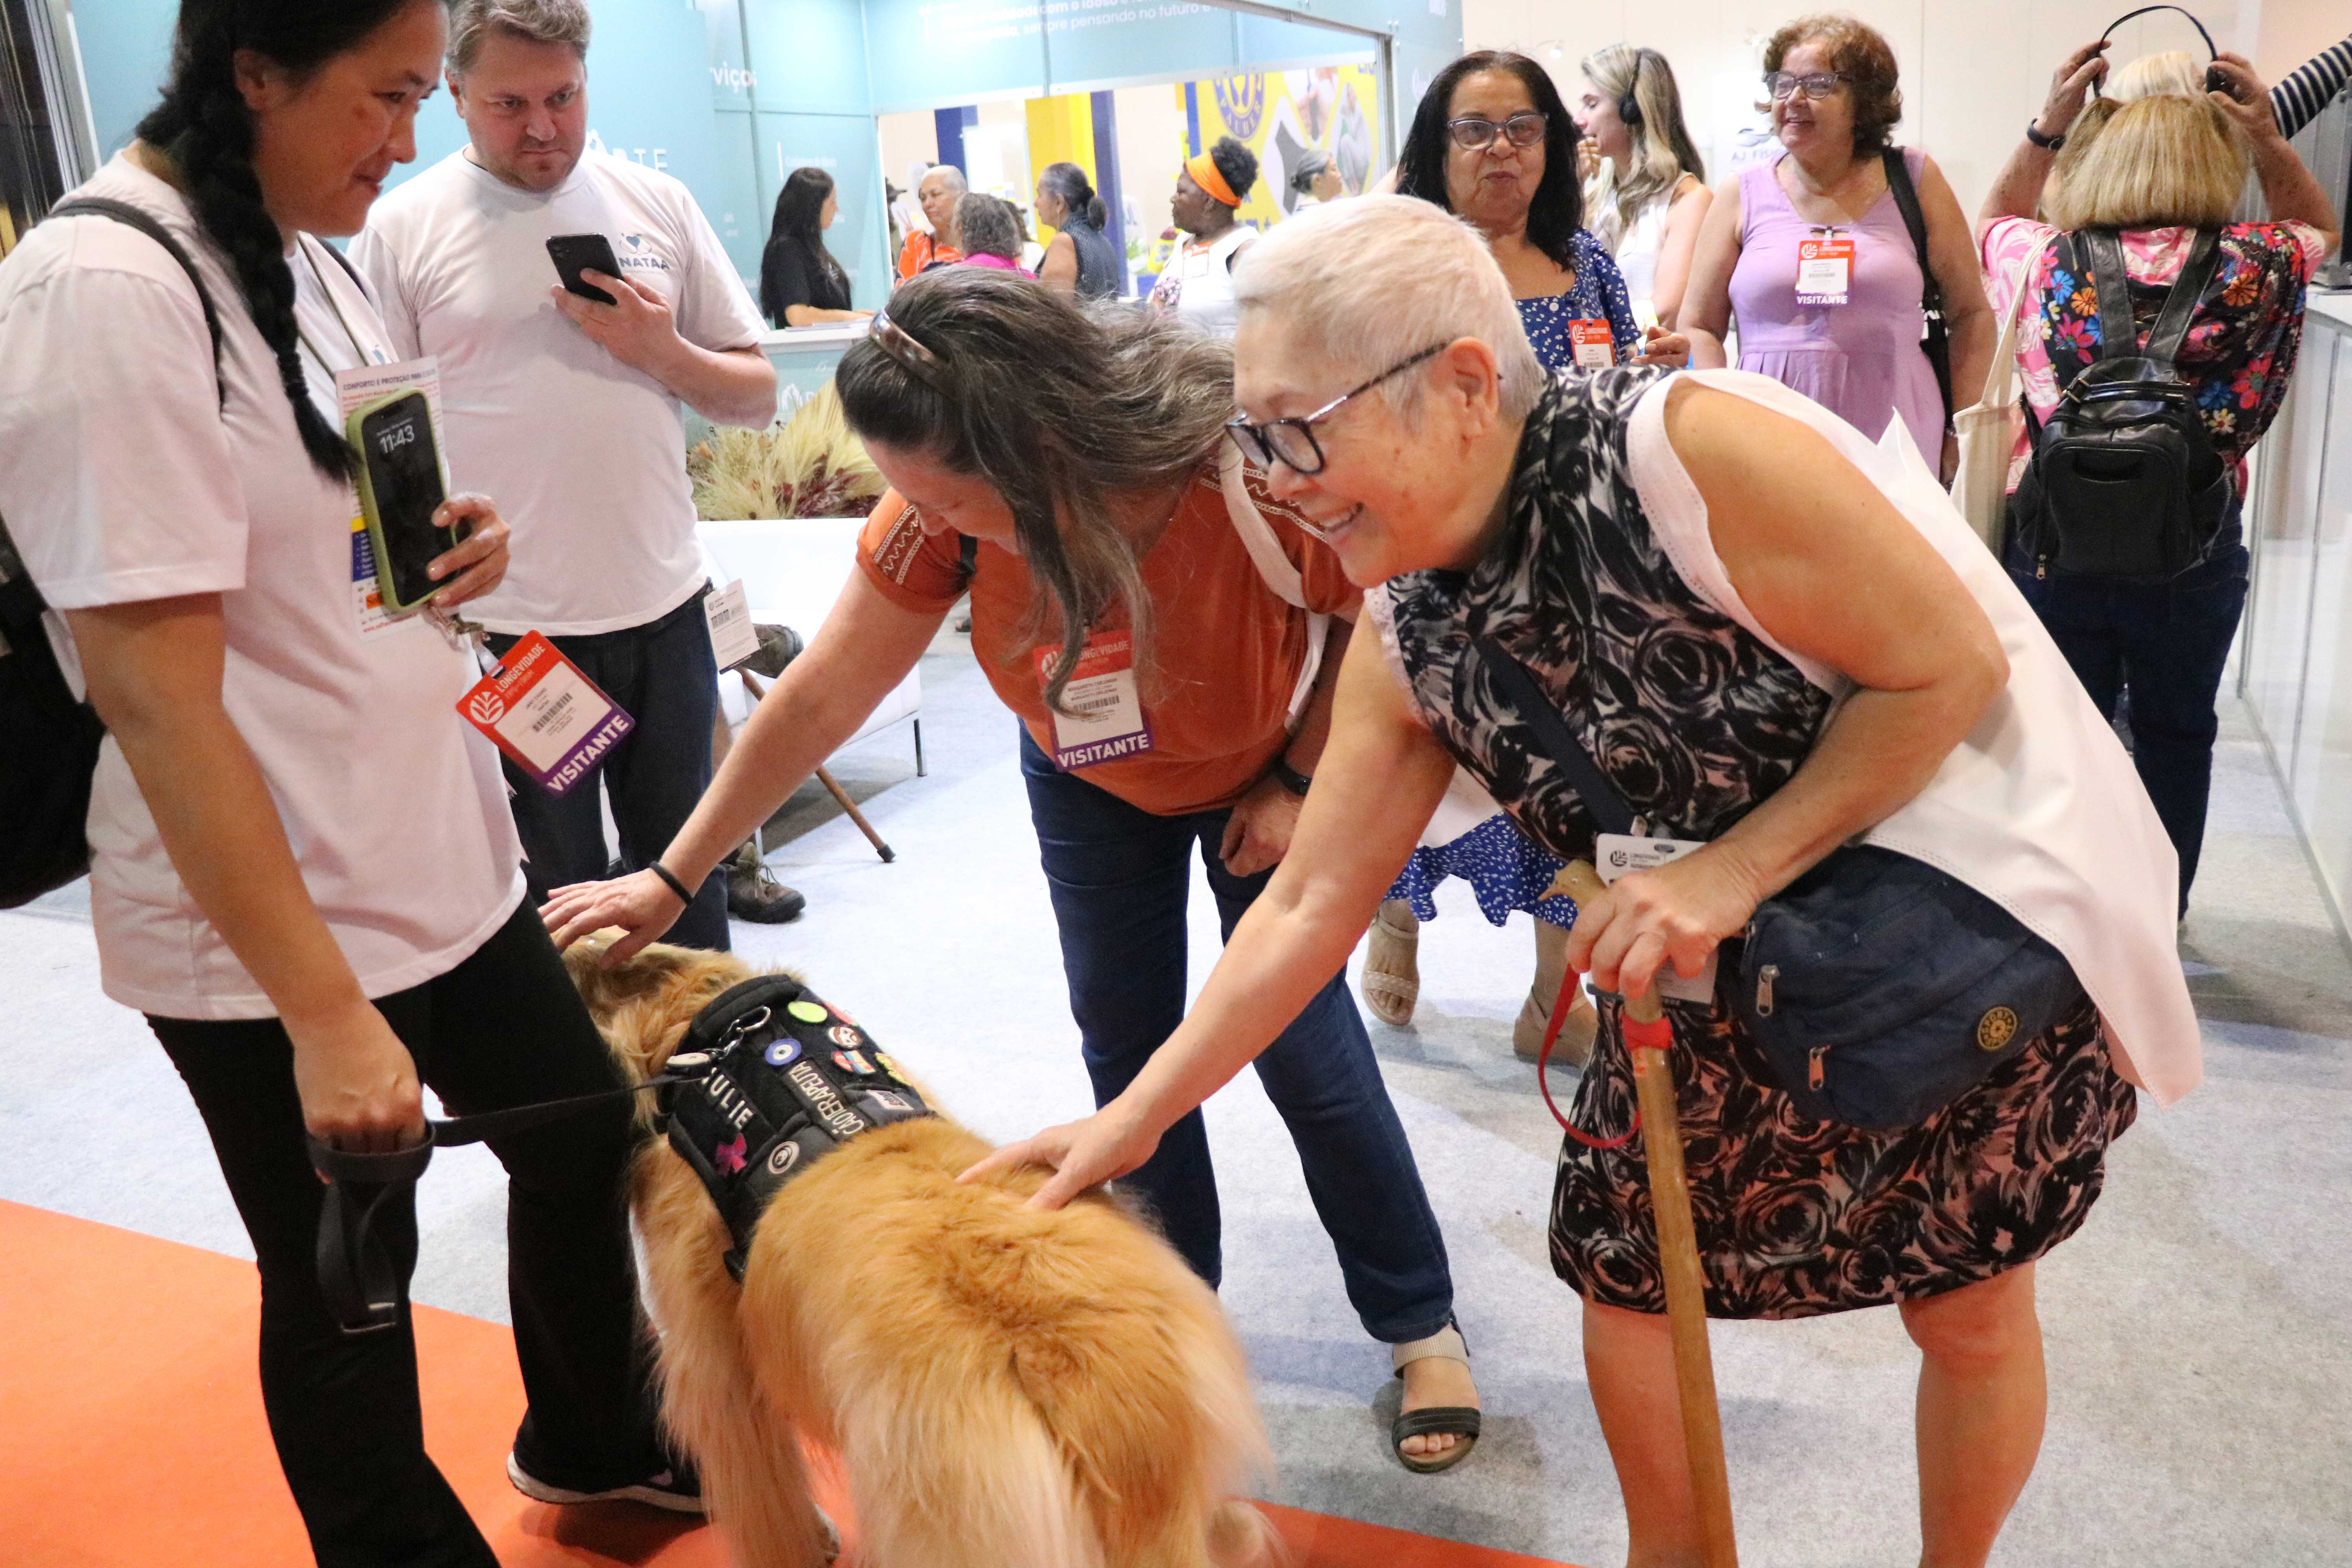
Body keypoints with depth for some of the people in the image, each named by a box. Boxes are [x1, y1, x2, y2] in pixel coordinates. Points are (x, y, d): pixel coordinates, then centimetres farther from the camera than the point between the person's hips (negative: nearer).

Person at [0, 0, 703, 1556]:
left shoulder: (308, 258, 7)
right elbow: (157, 697, -24)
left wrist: (462, 544, -2)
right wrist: (323, 1012, -24)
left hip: (443, 852, 9)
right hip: (264, 925, -9)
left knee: (585, 1143, 20)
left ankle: (591, 1442, 46)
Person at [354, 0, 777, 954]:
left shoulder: (656, 203, 7)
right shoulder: (402, 228, -1)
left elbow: (756, 395, 10)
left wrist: (662, 351, -10)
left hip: (664, 607, 3)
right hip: (505, 626, -3)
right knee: (557, 894, 10)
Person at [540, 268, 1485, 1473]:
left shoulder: (1258, 469, -40)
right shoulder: (941, 511, -30)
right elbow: (819, 698, -22)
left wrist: (1298, 782, -17)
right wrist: (671, 880, -17)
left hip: (1260, 774, -3)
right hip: (1088, 782, 3)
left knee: (1306, 1046, -2)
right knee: (1125, 1046, 7)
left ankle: (1421, 1326, 19)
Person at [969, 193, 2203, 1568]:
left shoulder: (1690, 448, -29)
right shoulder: (1406, 634, -9)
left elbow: (1953, 666, -20)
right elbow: (1311, 904, -3)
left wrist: (1737, 869, -23)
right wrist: (1132, 1119, -3)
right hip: (1728, 954, 5)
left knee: (1970, 1309, 10)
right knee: (1621, 1264, 8)